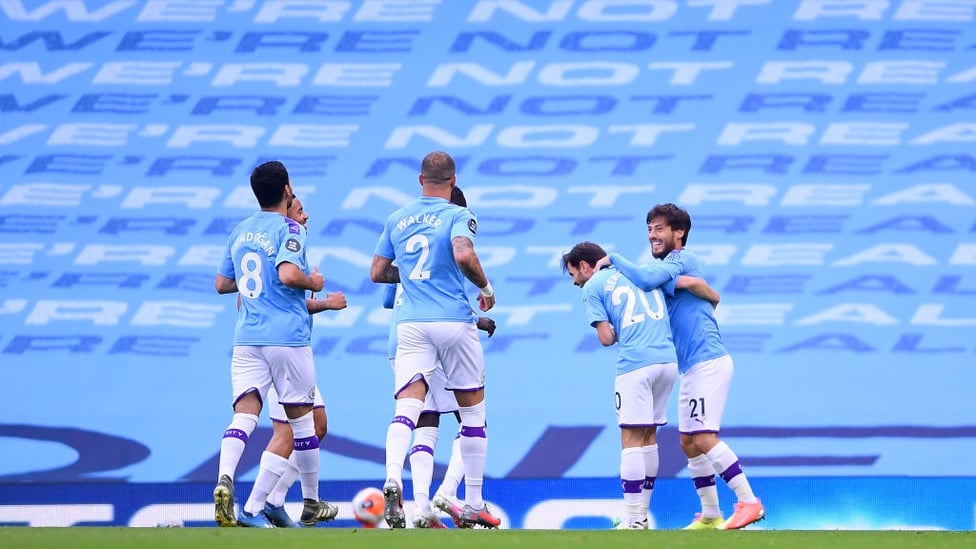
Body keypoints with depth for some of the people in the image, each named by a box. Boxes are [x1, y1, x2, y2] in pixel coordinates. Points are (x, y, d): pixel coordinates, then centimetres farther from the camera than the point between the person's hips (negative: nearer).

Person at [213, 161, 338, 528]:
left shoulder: (240, 231, 12)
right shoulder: (289, 229, -7)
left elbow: (221, 284, 19)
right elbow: (288, 274, -24)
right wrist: (313, 281, -5)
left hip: (246, 338, 4)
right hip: (288, 337, -4)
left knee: (244, 414, -7)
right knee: (301, 418, 10)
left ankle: (224, 480, -34)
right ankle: (312, 503, 22)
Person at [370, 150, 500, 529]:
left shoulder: (397, 220, 11)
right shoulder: (458, 216, -4)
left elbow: (378, 273, 14)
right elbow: (464, 255, -22)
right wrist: (486, 288, -6)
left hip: (411, 325, 3)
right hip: (454, 322, -3)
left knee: (407, 408, -8)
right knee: (473, 412, 11)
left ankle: (393, 479, -37)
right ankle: (473, 505, 15)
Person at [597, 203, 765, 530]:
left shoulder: (682, 260, -8)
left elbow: (646, 280, -23)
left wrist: (614, 259, -9)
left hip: (708, 363, -10)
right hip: (691, 368, 10)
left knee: (703, 438, -16)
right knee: (689, 443, 10)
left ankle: (749, 502, -15)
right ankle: (710, 516, 15)